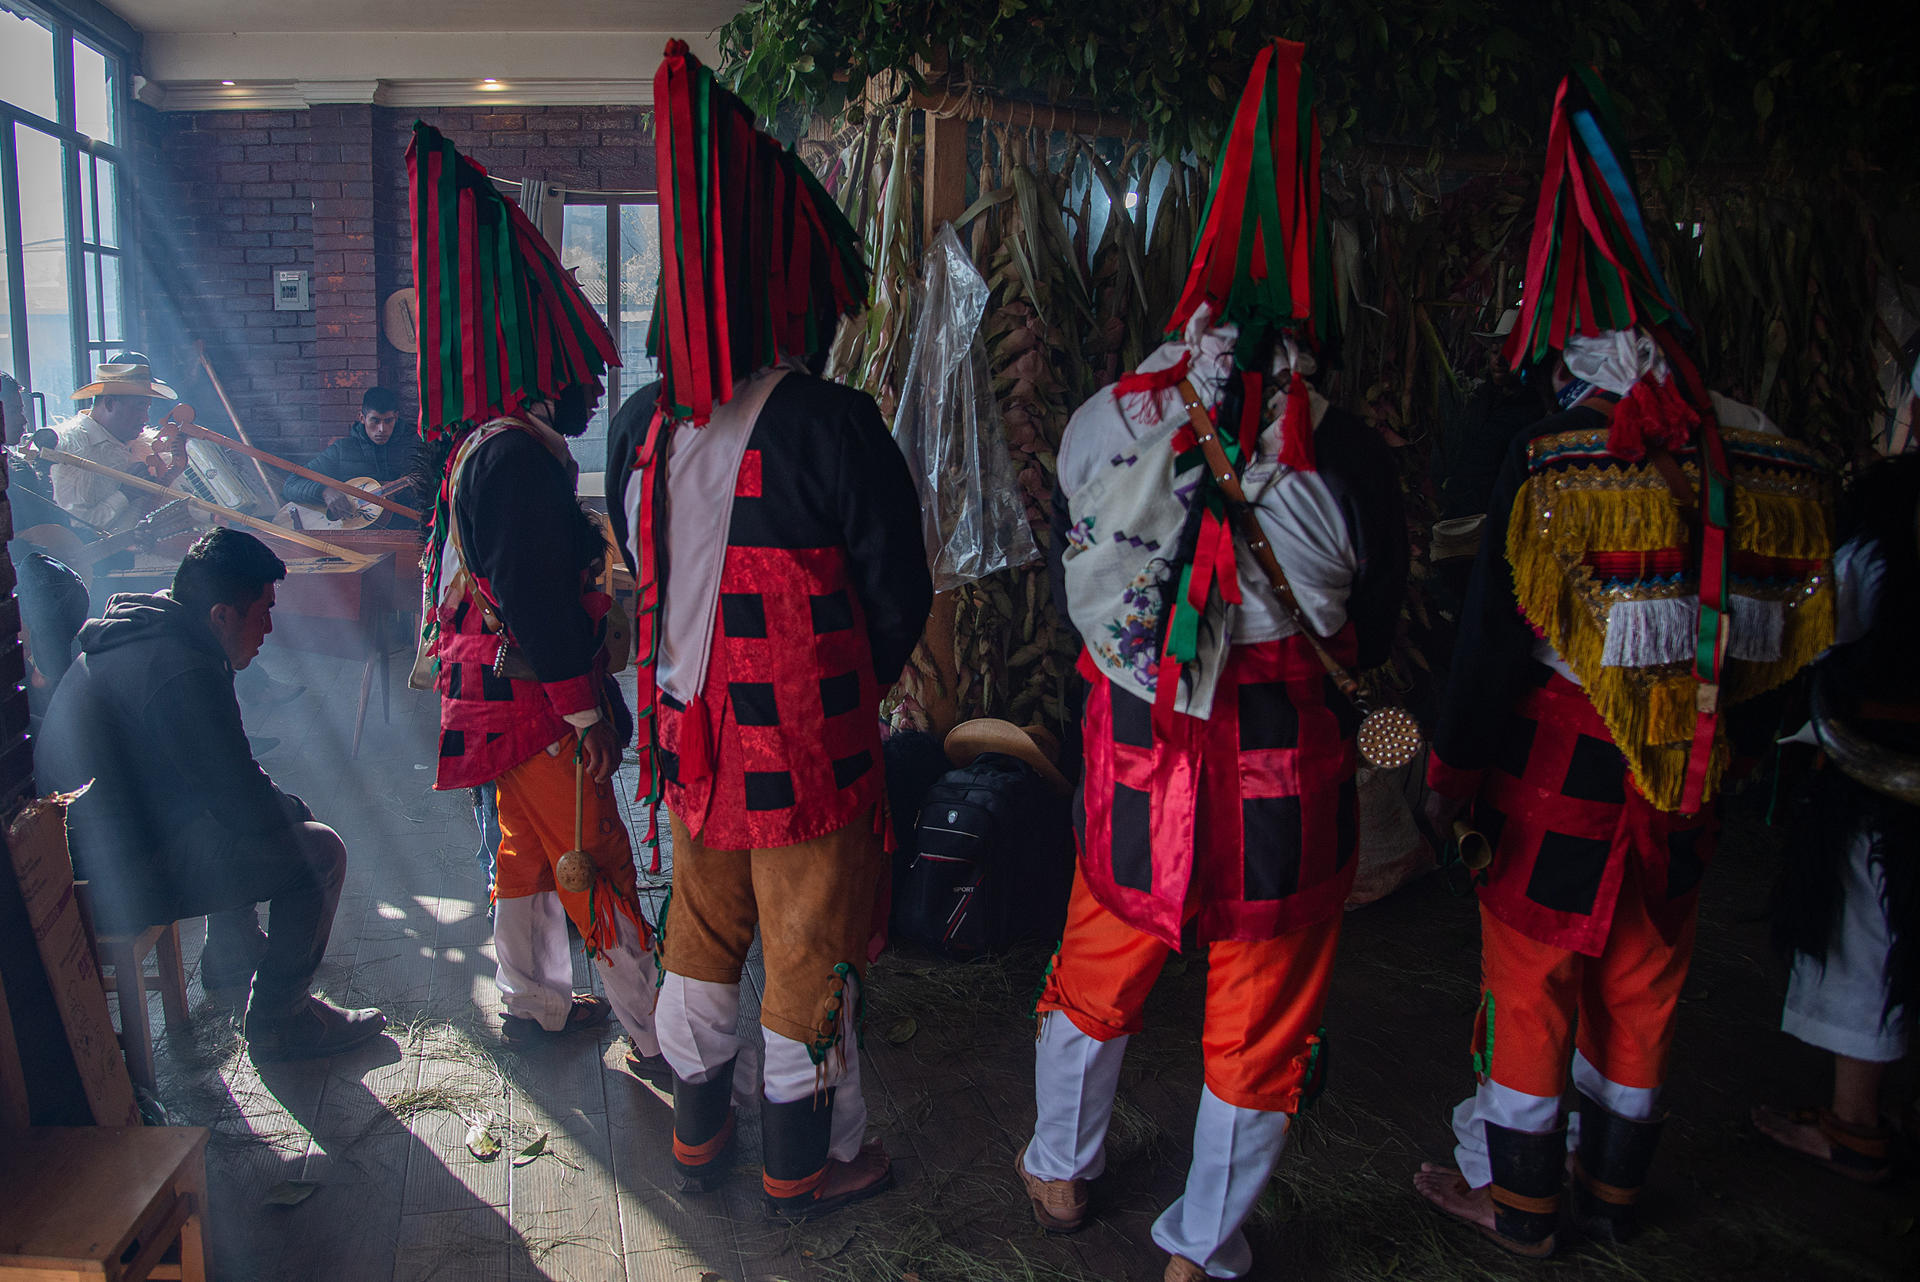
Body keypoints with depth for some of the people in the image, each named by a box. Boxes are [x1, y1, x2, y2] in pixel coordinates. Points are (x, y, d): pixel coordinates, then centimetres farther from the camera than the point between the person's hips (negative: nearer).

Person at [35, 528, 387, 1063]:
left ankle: (233, 966, 41)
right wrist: (297, 811, -1)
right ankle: (277, 1023, 3)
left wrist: (281, 805, 12)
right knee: (319, 850, -10)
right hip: (120, 881, -10)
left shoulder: (134, 635, 7)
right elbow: (248, 807, -22)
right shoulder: (183, 672, -26)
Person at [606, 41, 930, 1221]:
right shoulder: (832, 427, -19)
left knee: (703, 942, 22)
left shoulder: (640, 426, -1)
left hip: (691, 742, 6)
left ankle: (700, 1134, 41)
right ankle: (807, 1166, 31)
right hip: (807, 758, -5)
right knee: (810, 959, 12)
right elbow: (901, 599, -11)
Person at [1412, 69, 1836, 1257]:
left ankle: (1517, 1197, 24)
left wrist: (1453, 773, -8)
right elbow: (1785, 641, 7)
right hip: (1685, 795, 5)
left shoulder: (1550, 460, -17)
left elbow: (1496, 635, -16)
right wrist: (1726, 743, 20)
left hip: (1561, 779, -5)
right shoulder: (1773, 462, 0)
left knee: (1530, 986, 10)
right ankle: (1615, 1190, 35)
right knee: (1644, 990, 19)